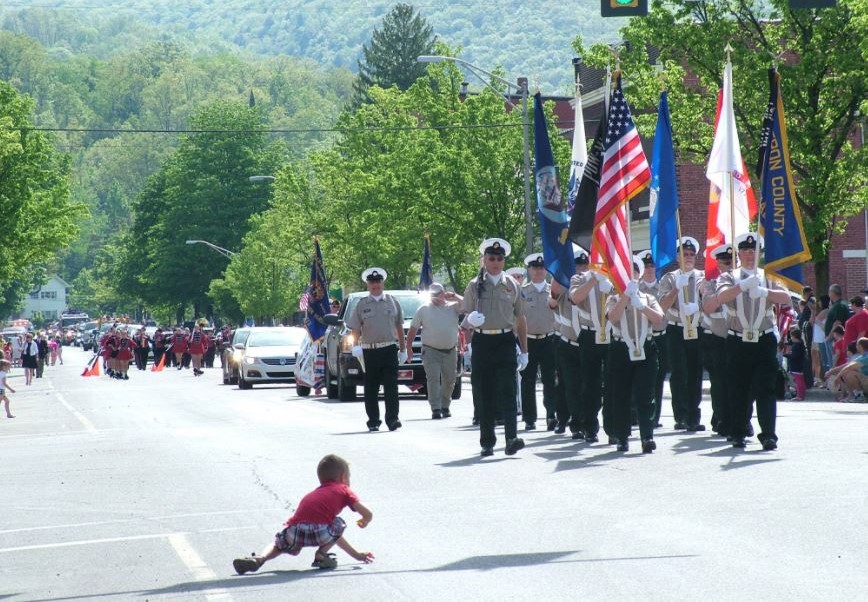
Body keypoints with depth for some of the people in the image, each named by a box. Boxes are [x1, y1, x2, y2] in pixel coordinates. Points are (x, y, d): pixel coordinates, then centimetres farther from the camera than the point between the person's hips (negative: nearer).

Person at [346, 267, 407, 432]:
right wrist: (356, 345, -12)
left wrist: (403, 349, 13)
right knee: (371, 389, 3)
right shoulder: (362, 304, 8)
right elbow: (356, 328, 5)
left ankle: (392, 419, -8)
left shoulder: (392, 301, 11)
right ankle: (373, 422, 9)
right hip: (369, 350, 0)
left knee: (391, 387, -7)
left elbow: (399, 326, 15)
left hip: (390, 349, 0)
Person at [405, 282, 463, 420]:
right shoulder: (424, 309, 6)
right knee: (433, 379, -11)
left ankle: (445, 407, 24)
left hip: (450, 351, 2)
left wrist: (454, 296, -8)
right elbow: (413, 330, 8)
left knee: (449, 380, 9)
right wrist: (408, 348, 3)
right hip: (431, 350, -2)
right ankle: (436, 409, -16)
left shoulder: (452, 307, 8)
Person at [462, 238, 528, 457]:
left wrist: (524, 351, 10)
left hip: (505, 342, -1)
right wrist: (471, 320, -16)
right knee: (483, 393, 2)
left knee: (507, 390, -13)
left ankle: (511, 438, -20)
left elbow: (520, 319, 13)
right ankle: (487, 442, 9)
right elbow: (466, 318, 10)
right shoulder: (475, 286, 8)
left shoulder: (512, 285, 10)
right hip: (481, 342, 1)